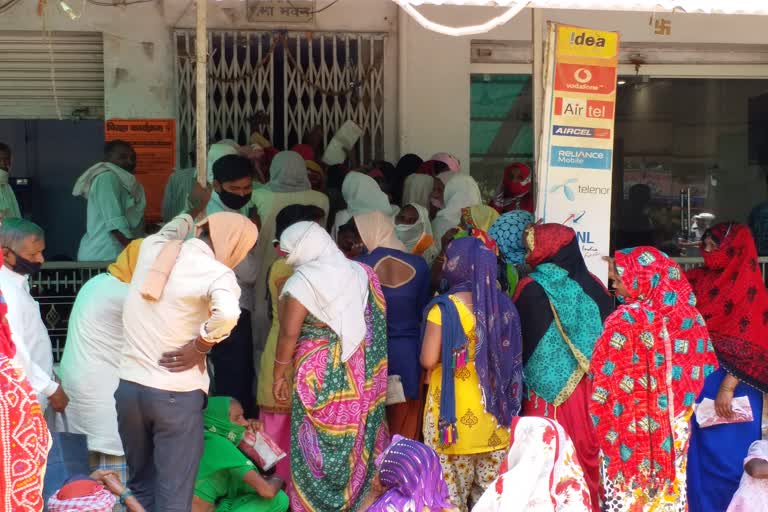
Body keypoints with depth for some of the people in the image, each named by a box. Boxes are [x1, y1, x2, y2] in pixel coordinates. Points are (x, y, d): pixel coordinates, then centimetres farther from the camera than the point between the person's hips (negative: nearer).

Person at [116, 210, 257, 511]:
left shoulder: (152, 247, 4)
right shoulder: (217, 272, -14)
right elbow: (227, 313, -34)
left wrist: (185, 222, 40)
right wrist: (200, 346, -20)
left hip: (128, 385, 6)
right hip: (175, 394, -6)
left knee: (140, 485, 21)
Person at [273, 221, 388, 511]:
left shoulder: (302, 282, -12)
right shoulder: (361, 272, 4)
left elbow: (288, 335, -14)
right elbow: (376, 324, 8)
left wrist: (279, 376, -4)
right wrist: (363, 365, 16)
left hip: (320, 375, -5)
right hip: (360, 373, 6)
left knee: (317, 446, 5)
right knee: (354, 441, 14)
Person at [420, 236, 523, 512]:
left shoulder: (444, 308, -15)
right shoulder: (502, 304, 0)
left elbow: (428, 360, -16)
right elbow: (511, 357, 7)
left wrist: (449, 355, 4)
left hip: (454, 410, -5)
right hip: (494, 407, 5)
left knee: (451, 487, 7)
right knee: (491, 488, 13)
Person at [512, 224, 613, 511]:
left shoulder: (531, 289, -11)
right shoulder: (592, 285, -2)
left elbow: (518, 342, -3)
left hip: (547, 389, -3)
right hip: (589, 389, 3)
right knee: (587, 450, 13)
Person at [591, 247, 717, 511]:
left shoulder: (626, 319, -17)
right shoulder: (687, 313, -1)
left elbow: (605, 379, -13)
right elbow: (703, 369, 6)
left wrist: (602, 421, 0)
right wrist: (677, 406, 15)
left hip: (632, 428, -5)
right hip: (674, 427, 5)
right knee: (668, 487, 15)